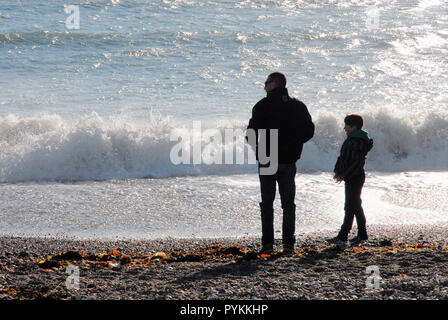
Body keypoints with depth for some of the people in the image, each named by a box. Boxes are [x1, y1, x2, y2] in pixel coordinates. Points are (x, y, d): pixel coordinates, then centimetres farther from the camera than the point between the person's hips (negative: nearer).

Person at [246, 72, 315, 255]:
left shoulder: (263, 105, -6)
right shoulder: (298, 106, 5)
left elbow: (252, 131, -14)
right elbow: (309, 131, 5)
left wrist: (256, 147, 4)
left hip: (267, 160, -3)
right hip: (289, 161, 3)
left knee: (267, 203, 4)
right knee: (288, 203, 7)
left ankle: (267, 243, -1)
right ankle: (288, 244, 2)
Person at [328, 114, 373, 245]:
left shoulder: (357, 142, -19)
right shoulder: (352, 139, 14)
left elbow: (357, 163, -24)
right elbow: (342, 157, 18)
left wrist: (344, 175, -22)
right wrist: (338, 171, 8)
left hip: (355, 178, -10)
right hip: (351, 178, 10)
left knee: (350, 207, -8)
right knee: (356, 206, 14)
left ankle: (343, 235, -8)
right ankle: (362, 234, 20)